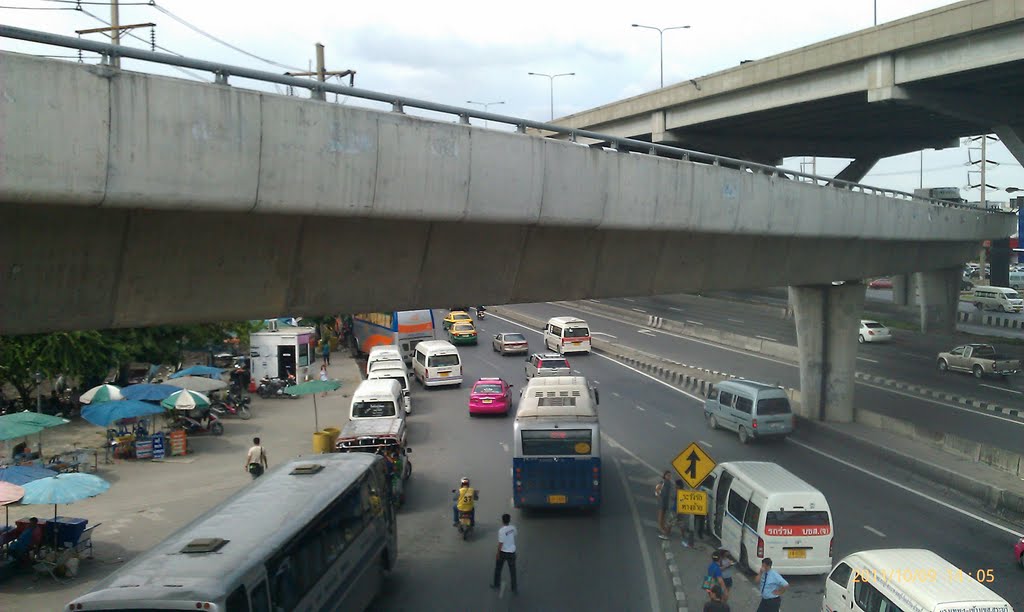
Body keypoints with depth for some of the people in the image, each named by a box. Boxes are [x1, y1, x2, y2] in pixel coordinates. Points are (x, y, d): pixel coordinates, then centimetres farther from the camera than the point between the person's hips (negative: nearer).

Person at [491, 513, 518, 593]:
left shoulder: (501, 530, -24)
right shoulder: (513, 528, -7)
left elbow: (500, 543, -20)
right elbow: (516, 534, 16)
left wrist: (498, 553, -9)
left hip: (503, 552, -4)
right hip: (512, 551, 4)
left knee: (498, 568, 18)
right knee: (512, 570, 12)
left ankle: (496, 584, 32)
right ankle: (514, 587, 17)